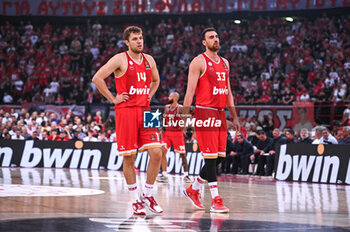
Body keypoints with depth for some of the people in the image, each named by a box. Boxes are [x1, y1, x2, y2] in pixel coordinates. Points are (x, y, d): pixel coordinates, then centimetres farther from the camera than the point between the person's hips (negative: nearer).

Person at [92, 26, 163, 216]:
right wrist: (113, 98, -8)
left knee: (156, 153, -6)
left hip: (145, 111, 5)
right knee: (129, 158, -2)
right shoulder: (120, 60, -5)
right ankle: (135, 200, 8)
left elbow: (156, 80, 31)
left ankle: (147, 195, 8)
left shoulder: (149, 60, 12)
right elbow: (97, 78, -10)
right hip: (125, 111, -5)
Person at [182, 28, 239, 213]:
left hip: (220, 113, 8)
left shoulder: (224, 63, 17)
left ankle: (193, 189, 23)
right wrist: (185, 116, -17)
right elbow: (190, 90, -10)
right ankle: (215, 201, -7)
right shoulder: (199, 62, -5)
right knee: (211, 157, -8)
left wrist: (234, 117, 18)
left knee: (220, 157, 7)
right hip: (205, 112, -8)